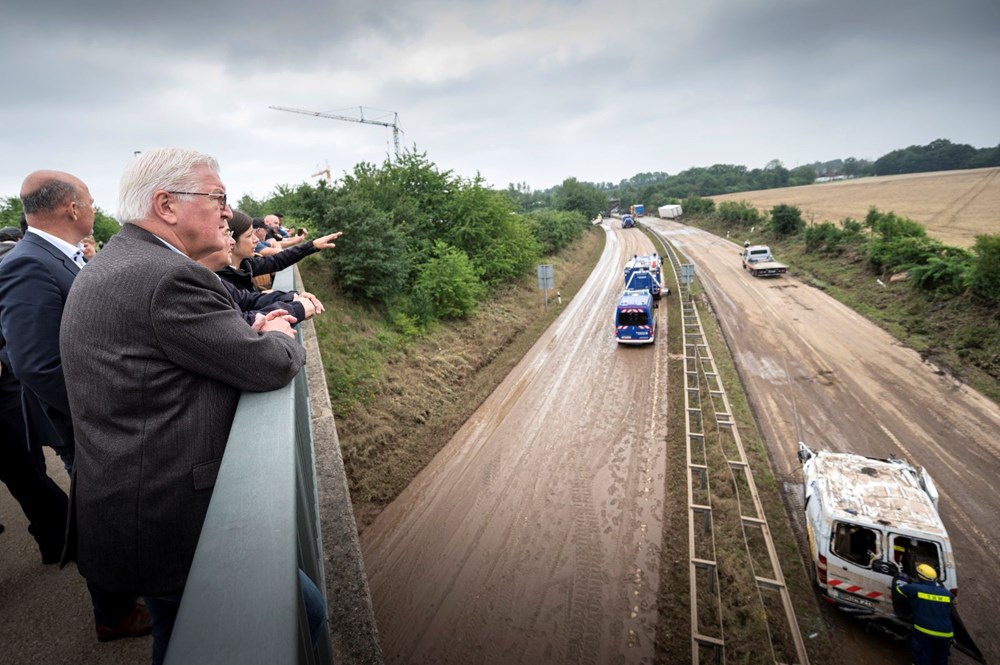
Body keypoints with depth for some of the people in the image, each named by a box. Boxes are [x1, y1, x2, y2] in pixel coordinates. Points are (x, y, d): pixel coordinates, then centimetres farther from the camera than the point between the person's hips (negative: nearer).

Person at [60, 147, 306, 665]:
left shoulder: (110, 265, 10)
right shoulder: (170, 277, -23)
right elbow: (271, 367, -20)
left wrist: (251, 334, 3)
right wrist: (279, 336, 1)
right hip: (170, 520, -11)